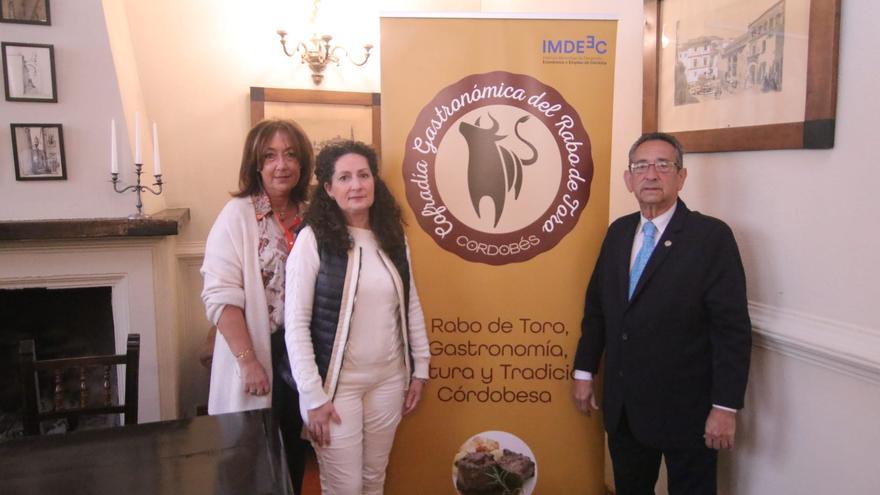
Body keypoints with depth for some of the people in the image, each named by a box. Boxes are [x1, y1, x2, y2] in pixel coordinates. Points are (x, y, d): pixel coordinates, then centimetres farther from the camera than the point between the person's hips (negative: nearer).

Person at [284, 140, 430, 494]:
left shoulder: (392, 235, 3)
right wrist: (313, 397, -14)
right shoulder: (313, 239, -13)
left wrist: (419, 368, 9)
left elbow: (411, 306, 10)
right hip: (337, 382, -4)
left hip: (389, 378, 5)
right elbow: (296, 324, -14)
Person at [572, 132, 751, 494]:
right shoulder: (618, 232, 5)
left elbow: (733, 328, -14)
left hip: (686, 409, -5)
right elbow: (596, 306, 10)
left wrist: (726, 407, -16)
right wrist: (584, 372, 9)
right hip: (622, 406, 5)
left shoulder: (712, 236, -12)